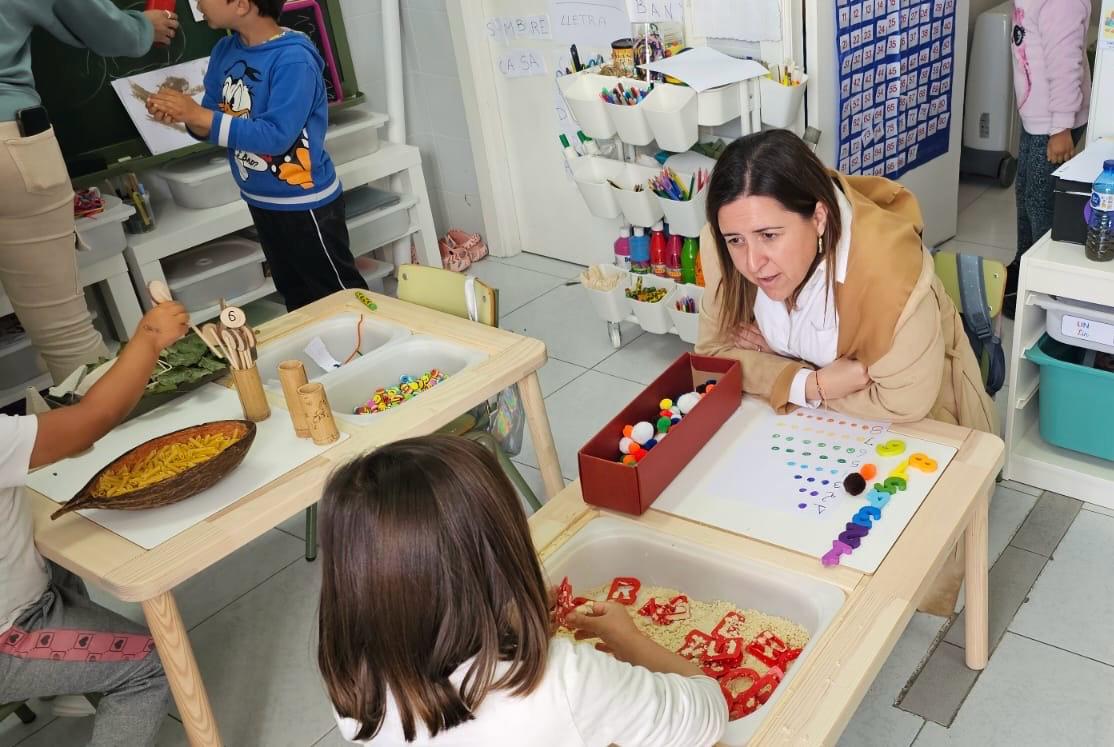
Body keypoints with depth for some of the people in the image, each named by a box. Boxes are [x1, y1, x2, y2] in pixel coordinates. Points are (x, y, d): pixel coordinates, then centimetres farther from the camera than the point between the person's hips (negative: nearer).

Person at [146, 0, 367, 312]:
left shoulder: (293, 61, -22)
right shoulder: (224, 52, 1)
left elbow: (275, 136, -28)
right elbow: (213, 125, 6)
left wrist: (198, 115, -28)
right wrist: (182, 113, -17)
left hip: (304, 203, -8)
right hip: (260, 201, 8)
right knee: (296, 296, 23)